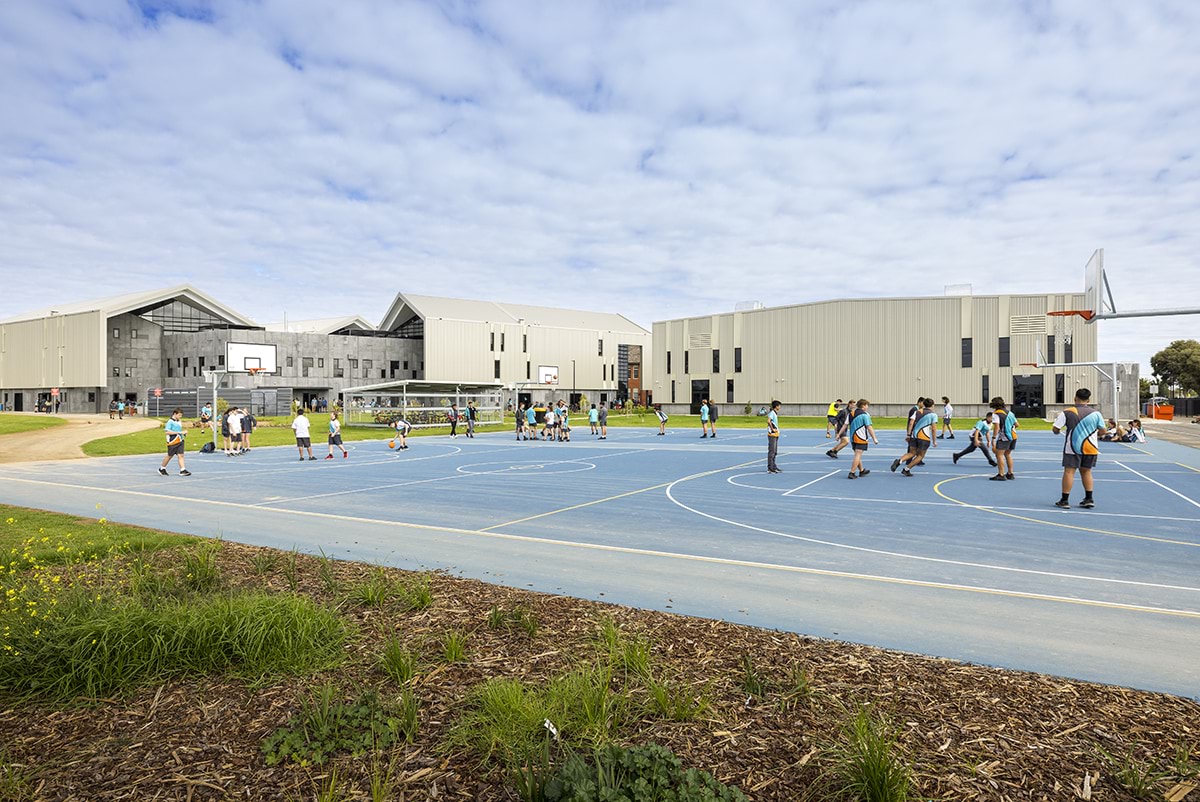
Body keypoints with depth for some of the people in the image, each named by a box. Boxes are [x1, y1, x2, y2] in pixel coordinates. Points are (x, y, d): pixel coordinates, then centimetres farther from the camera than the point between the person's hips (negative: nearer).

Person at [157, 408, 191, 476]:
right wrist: (179, 432, -22)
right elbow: (168, 432, -20)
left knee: (180, 455, -2)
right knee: (170, 455, 8)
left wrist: (184, 433, 7)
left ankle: (182, 470, -6)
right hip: (172, 442, -6)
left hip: (180, 441, 6)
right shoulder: (170, 422, -11)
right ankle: (162, 468, 28)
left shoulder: (179, 422, 12)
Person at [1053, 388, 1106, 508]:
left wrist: (1059, 431, 14)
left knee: (1069, 471, -1)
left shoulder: (1066, 412, -8)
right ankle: (1089, 499, 18)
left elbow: (1056, 429, -8)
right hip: (1090, 448, 4)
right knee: (1086, 471, 16)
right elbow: (1102, 431, 8)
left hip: (1072, 448, -3)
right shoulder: (1096, 413, 1)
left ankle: (1065, 500, 0)